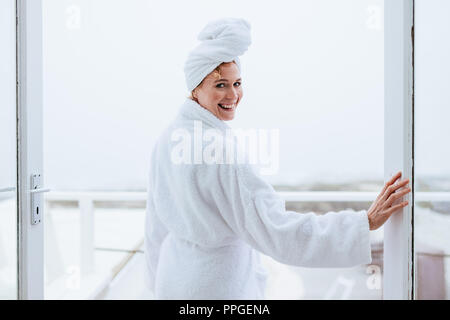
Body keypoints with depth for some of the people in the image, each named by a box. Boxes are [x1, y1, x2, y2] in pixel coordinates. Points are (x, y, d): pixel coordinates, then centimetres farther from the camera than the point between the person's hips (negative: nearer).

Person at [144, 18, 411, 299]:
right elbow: (276, 228, -31)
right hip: (218, 284, -7)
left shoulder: (167, 139, -3)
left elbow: (157, 222, 6)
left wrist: (160, 279, 19)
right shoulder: (221, 150, -27)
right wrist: (366, 222, -28)